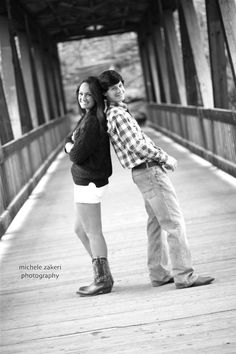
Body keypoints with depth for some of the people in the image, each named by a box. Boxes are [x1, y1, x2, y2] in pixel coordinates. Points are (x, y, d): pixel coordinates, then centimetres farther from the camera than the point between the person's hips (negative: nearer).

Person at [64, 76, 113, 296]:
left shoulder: (91, 123, -20)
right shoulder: (87, 118, 11)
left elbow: (76, 156, -20)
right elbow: (68, 141, 14)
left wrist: (71, 148, 0)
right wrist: (72, 143, -7)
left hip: (88, 183, -10)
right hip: (88, 181, 10)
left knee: (93, 233, 0)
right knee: (80, 230, 19)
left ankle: (103, 280, 10)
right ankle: (104, 275, 26)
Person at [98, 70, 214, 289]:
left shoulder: (113, 113, 14)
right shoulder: (118, 115, -17)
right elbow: (138, 146, -21)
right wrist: (165, 158, -9)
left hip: (144, 173, 11)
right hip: (149, 171, -11)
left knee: (157, 224, 16)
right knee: (174, 223, -9)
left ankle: (159, 273, 22)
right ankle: (184, 276, -9)